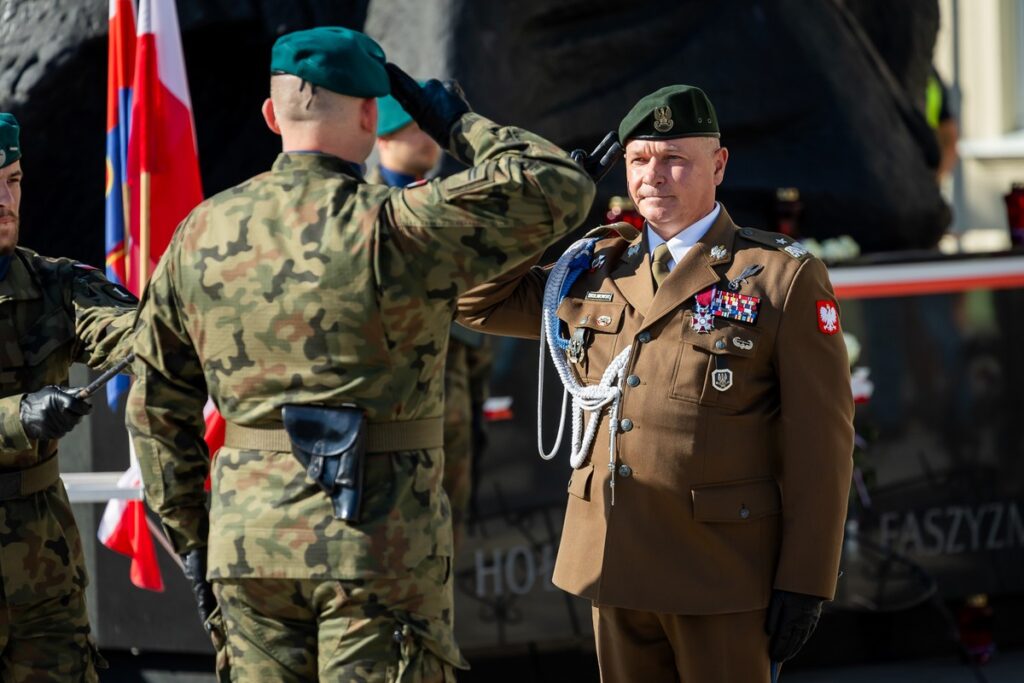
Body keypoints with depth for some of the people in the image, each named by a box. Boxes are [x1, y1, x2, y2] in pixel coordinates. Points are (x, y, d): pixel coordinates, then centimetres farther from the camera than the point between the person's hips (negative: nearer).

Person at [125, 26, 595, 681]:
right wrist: (458, 125, 4)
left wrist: (192, 539, 19)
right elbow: (559, 189, -10)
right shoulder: (393, 231, -12)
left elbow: (158, 407, 11)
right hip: (380, 544, -5)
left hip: (248, 544, 5)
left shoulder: (202, 234, 6)